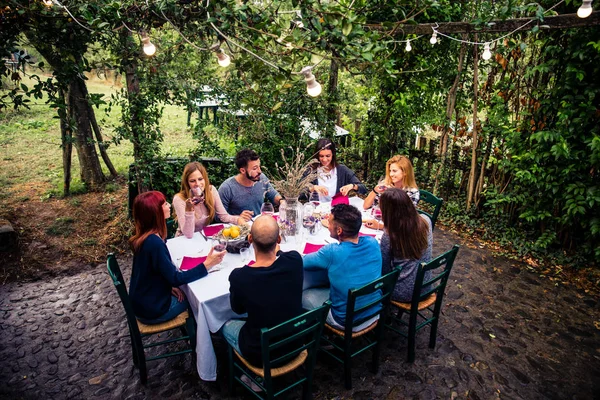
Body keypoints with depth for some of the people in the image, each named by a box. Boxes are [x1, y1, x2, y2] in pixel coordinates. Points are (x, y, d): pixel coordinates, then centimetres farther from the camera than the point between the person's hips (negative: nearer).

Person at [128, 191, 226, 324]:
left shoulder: (144, 237, -2)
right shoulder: (154, 243, -31)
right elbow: (176, 279, -26)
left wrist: (170, 286, 0)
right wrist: (206, 265, -25)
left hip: (143, 302, 7)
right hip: (153, 309, -7)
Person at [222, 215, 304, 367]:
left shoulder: (239, 276, -30)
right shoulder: (295, 260, -23)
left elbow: (238, 309, -7)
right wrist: (276, 249, 24)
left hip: (260, 355, -3)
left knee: (227, 326, 26)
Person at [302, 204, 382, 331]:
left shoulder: (332, 252, -30)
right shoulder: (372, 243, -14)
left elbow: (302, 262, -10)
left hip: (348, 322, -6)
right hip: (375, 312, 6)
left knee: (301, 295, 12)